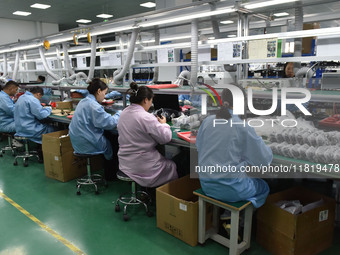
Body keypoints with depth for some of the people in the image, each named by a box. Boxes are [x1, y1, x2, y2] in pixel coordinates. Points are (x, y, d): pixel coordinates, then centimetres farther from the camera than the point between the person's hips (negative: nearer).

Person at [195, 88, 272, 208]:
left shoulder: (207, 121, -4)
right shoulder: (243, 127, -17)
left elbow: (198, 146, 13)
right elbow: (265, 159, -8)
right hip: (230, 190, -5)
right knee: (263, 187, 24)